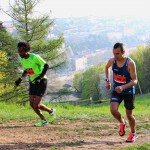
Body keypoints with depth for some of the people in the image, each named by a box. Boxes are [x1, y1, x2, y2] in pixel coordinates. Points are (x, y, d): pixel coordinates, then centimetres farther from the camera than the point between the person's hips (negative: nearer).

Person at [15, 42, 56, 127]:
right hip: (33, 82, 7)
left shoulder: (35, 57, -22)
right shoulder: (22, 60, 0)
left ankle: (51, 111, 16)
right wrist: (20, 79, 0)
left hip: (41, 82, -7)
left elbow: (46, 66, -17)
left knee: (36, 105, -11)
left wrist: (39, 77, -25)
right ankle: (43, 120, 18)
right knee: (32, 104, 1)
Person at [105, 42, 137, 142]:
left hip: (128, 92, -3)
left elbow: (135, 81, -24)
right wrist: (108, 80, 9)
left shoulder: (130, 63, -24)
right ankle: (122, 123, 16)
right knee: (113, 110, -18)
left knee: (129, 115, 6)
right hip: (116, 90, 3)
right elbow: (107, 67, 16)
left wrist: (123, 87, -38)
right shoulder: (112, 61, -10)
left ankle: (133, 133, 34)